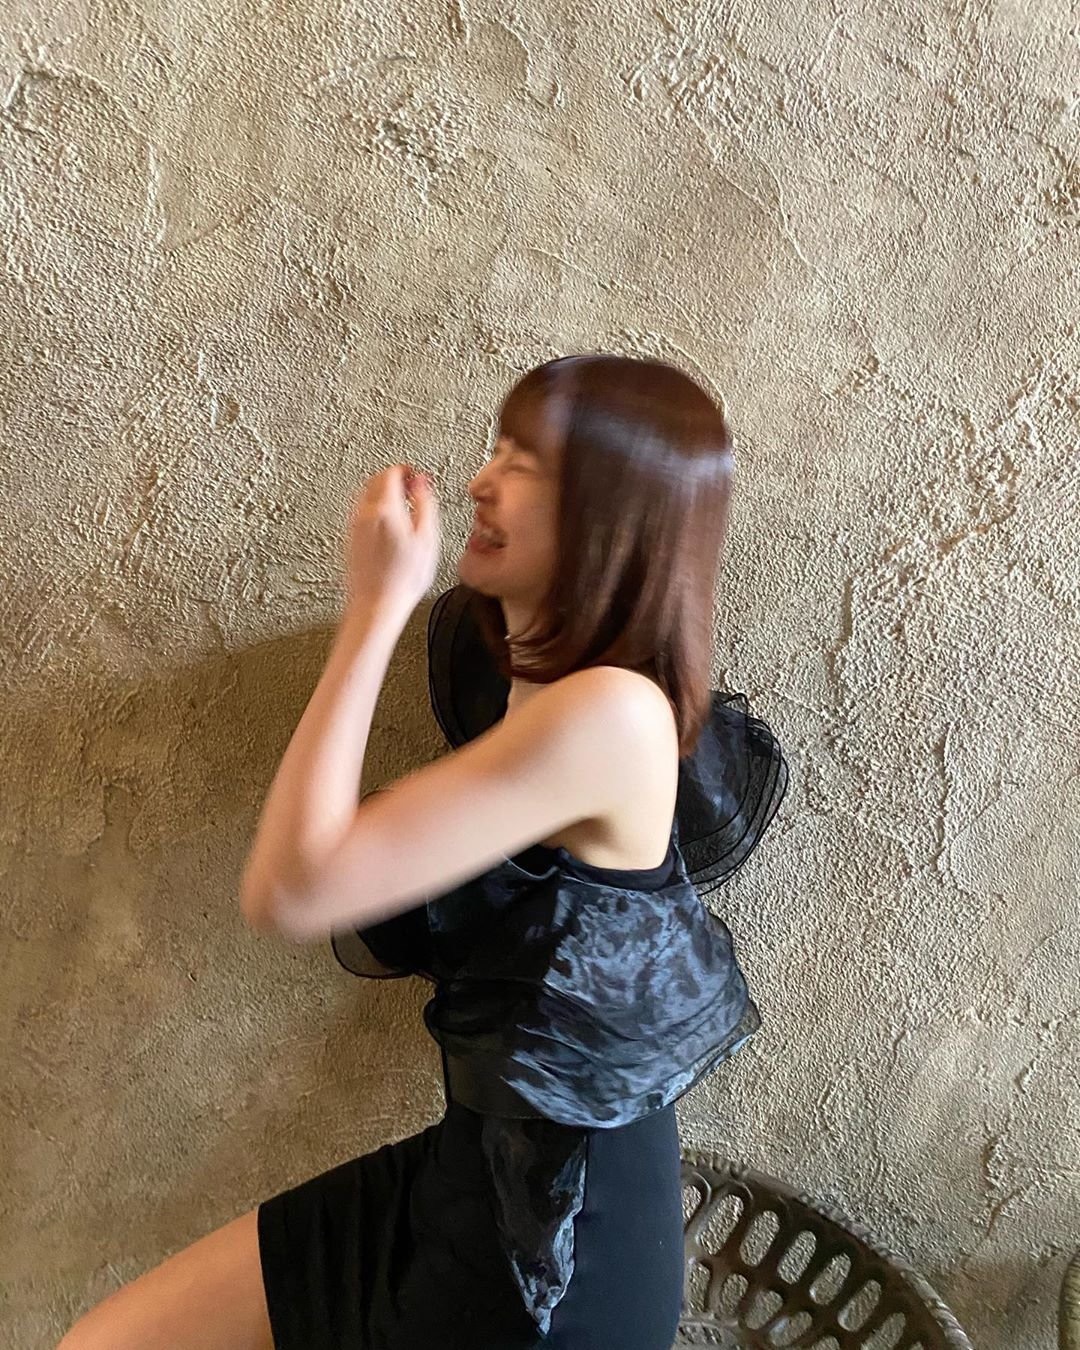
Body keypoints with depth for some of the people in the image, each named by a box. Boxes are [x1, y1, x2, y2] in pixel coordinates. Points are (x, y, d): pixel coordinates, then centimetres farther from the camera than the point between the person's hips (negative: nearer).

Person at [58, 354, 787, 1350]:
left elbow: (289, 891, -27)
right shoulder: (504, 663, 1)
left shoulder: (614, 713, -27)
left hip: (569, 1228, -8)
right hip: (467, 1160, 8)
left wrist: (377, 606, -23)